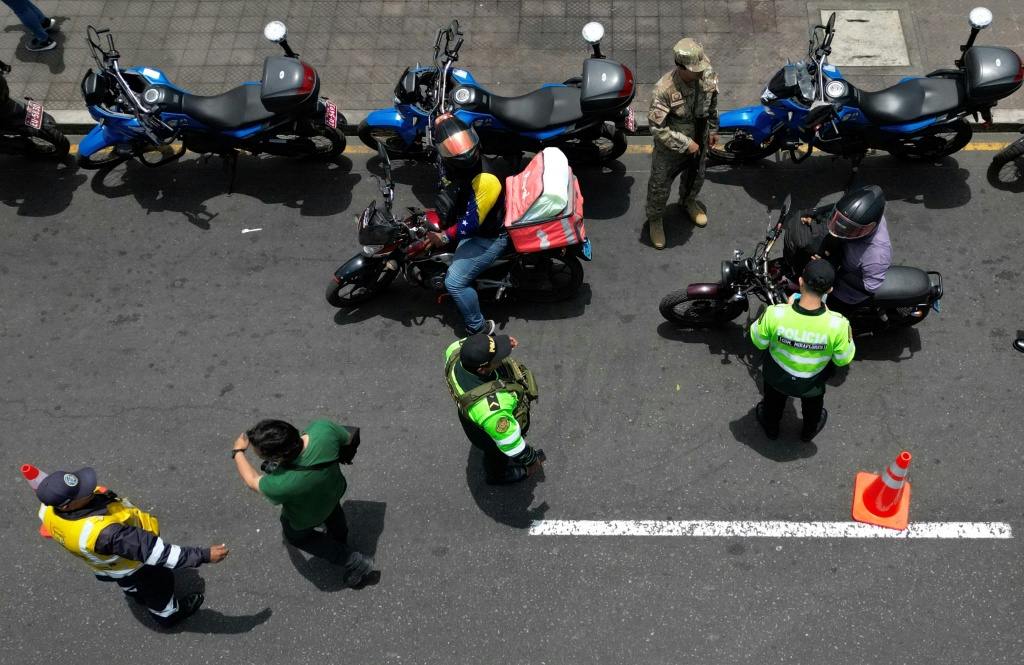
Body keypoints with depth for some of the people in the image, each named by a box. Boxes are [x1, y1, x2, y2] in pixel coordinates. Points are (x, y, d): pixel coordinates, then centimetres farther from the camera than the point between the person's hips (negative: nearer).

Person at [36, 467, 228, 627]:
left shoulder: (48, 511, -30)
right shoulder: (102, 533, -53)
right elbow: (151, 550, -48)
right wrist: (203, 555, -46)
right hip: (132, 566, -6)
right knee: (156, 585, 28)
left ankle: (135, 592, 71)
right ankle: (167, 614, 58)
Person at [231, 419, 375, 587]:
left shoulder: (282, 485, -47)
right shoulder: (324, 428, -40)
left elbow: (252, 482, -23)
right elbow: (349, 438, -16)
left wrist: (238, 451, -6)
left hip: (306, 516, -4)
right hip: (334, 489, 4)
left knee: (296, 535, 31)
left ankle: (354, 562, 33)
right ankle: (340, 540, 69)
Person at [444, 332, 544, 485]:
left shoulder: (457, 351, -35)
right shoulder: (490, 408, -51)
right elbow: (509, 442, -33)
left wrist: (495, 344, -14)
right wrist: (531, 460, -14)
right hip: (492, 433, -5)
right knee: (499, 455, 31)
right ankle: (497, 475, 65)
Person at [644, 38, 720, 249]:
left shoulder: (707, 75, -22)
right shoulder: (664, 90, -38)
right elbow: (657, 127, -30)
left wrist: (713, 130, 11)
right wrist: (685, 144, -27)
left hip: (698, 143, 5)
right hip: (670, 148, -5)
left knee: (695, 178, 31)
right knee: (660, 187, 19)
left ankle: (688, 202, 64)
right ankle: (655, 220, 47)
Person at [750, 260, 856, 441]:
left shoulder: (775, 313, -36)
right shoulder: (837, 324, -36)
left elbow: (759, 342, -15)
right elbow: (843, 359, -16)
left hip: (777, 377, 0)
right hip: (811, 385, 0)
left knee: (774, 399, 36)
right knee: (812, 404, 37)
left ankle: (770, 425, 65)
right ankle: (810, 430, 65)